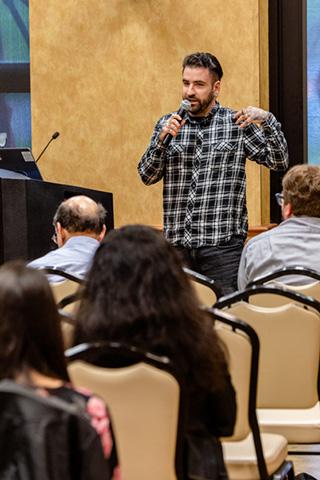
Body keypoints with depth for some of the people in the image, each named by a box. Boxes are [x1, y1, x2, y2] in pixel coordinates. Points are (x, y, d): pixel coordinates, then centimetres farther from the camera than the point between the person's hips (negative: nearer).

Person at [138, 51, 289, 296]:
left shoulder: (237, 123, 3)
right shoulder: (168, 124, 10)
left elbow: (279, 161, -2)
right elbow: (147, 176, 5)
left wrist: (267, 120, -16)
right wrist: (163, 139, -10)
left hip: (222, 244, -3)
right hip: (177, 245, 3)